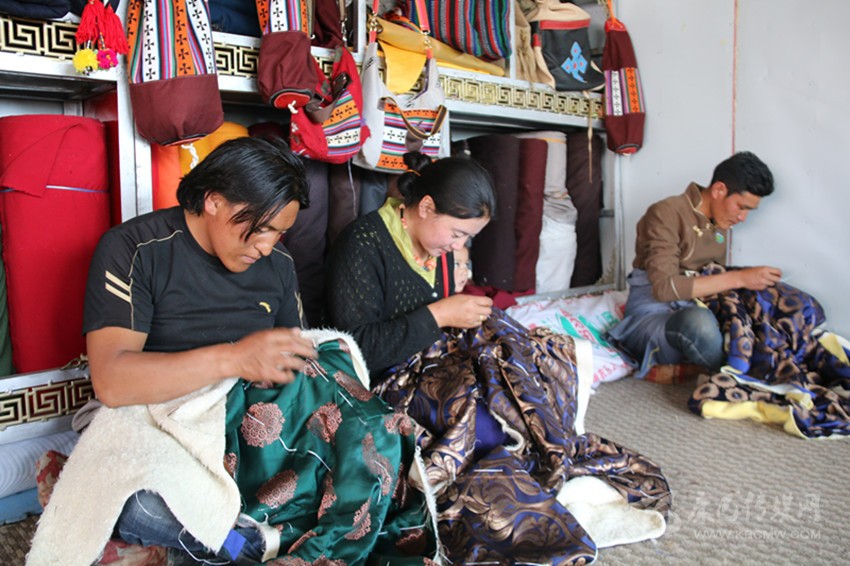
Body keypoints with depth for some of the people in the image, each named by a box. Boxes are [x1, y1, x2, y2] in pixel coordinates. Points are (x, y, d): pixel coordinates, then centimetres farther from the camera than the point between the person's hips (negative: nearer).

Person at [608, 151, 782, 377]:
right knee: (699, 321, -39)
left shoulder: (719, 224, 13)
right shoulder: (666, 213, -12)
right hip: (651, 317, -7)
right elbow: (663, 287, -23)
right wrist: (738, 278, -23)